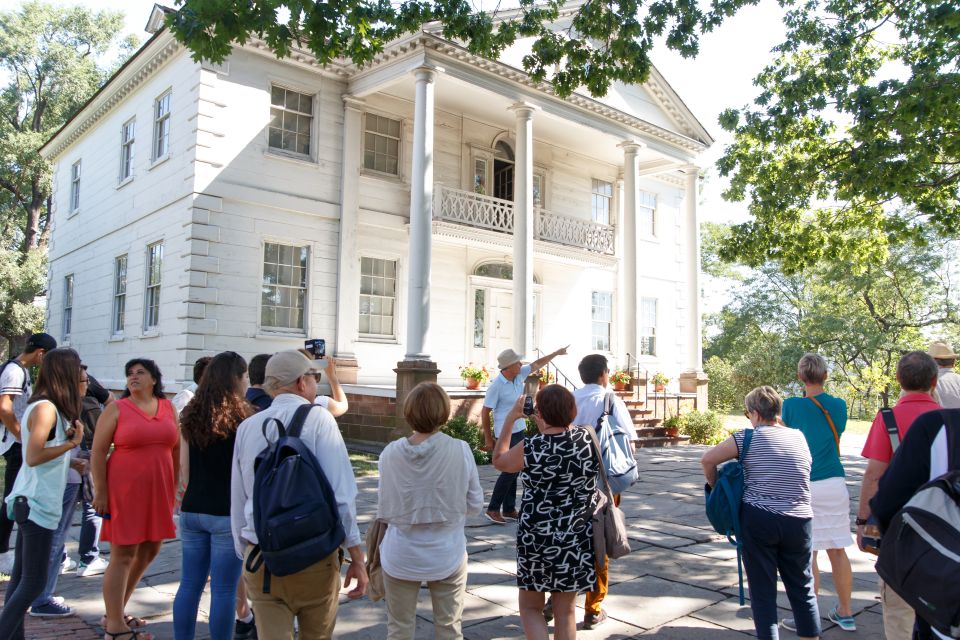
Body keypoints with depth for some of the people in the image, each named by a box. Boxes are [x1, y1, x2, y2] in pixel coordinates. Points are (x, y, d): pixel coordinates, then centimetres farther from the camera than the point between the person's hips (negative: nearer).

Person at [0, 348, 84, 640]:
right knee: (34, 581, -5)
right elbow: (34, 457, -23)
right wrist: (72, 443, -17)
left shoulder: (43, 406, 11)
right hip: (37, 504, -10)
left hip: (30, 501, 10)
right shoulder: (46, 409, -18)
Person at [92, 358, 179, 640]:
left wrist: (174, 488, 12)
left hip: (158, 493, 6)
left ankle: (116, 611, 31)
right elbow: (98, 451, -5)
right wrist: (100, 491, -10)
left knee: (149, 551, 13)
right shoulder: (117, 409, -3)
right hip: (124, 491, -5)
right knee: (122, 556, -1)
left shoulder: (168, 408, 8)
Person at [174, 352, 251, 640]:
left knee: (189, 585, 13)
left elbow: (184, 471, 9)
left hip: (192, 510, 6)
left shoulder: (191, 415, 6)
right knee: (224, 590, 3)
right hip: (227, 513, -6)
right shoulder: (242, 418, -11)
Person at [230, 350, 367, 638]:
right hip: (315, 559, -2)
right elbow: (342, 494, -14)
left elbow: (237, 503, 9)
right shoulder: (318, 418, -8)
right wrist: (357, 557, -8)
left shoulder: (247, 427, 4)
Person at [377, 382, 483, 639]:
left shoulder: (391, 452, -13)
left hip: (401, 557, 1)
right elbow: (475, 506, -6)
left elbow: (384, 511, -4)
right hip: (446, 555, -1)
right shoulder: (460, 450, -16)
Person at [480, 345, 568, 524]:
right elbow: (485, 412, -14)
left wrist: (556, 353, 18)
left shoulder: (519, 375, 1)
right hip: (505, 433, -8)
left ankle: (509, 509, 20)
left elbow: (537, 364, 16)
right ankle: (493, 509, 0)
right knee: (510, 470, -9)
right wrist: (488, 439, -11)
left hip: (519, 430, 8)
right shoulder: (496, 386, -19)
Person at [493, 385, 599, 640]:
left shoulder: (530, 448, -18)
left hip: (537, 540, -3)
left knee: (530, 607, 17)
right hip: (578, 541, 4)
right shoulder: (588, 438, -9)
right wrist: (547, 430, 19)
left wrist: (509, 420, 7)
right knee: (565, 611, 17)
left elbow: (498, 461, 3)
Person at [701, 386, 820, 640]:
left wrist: (716, 487, 11)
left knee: (763, 590, 6)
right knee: (803, 589, 18)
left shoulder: (748, 438, -3)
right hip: (799, 521, 4)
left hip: (757, 519, -3)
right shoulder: (799, 437, 9)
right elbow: (805, 469, 20)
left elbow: (707, 459, -5)